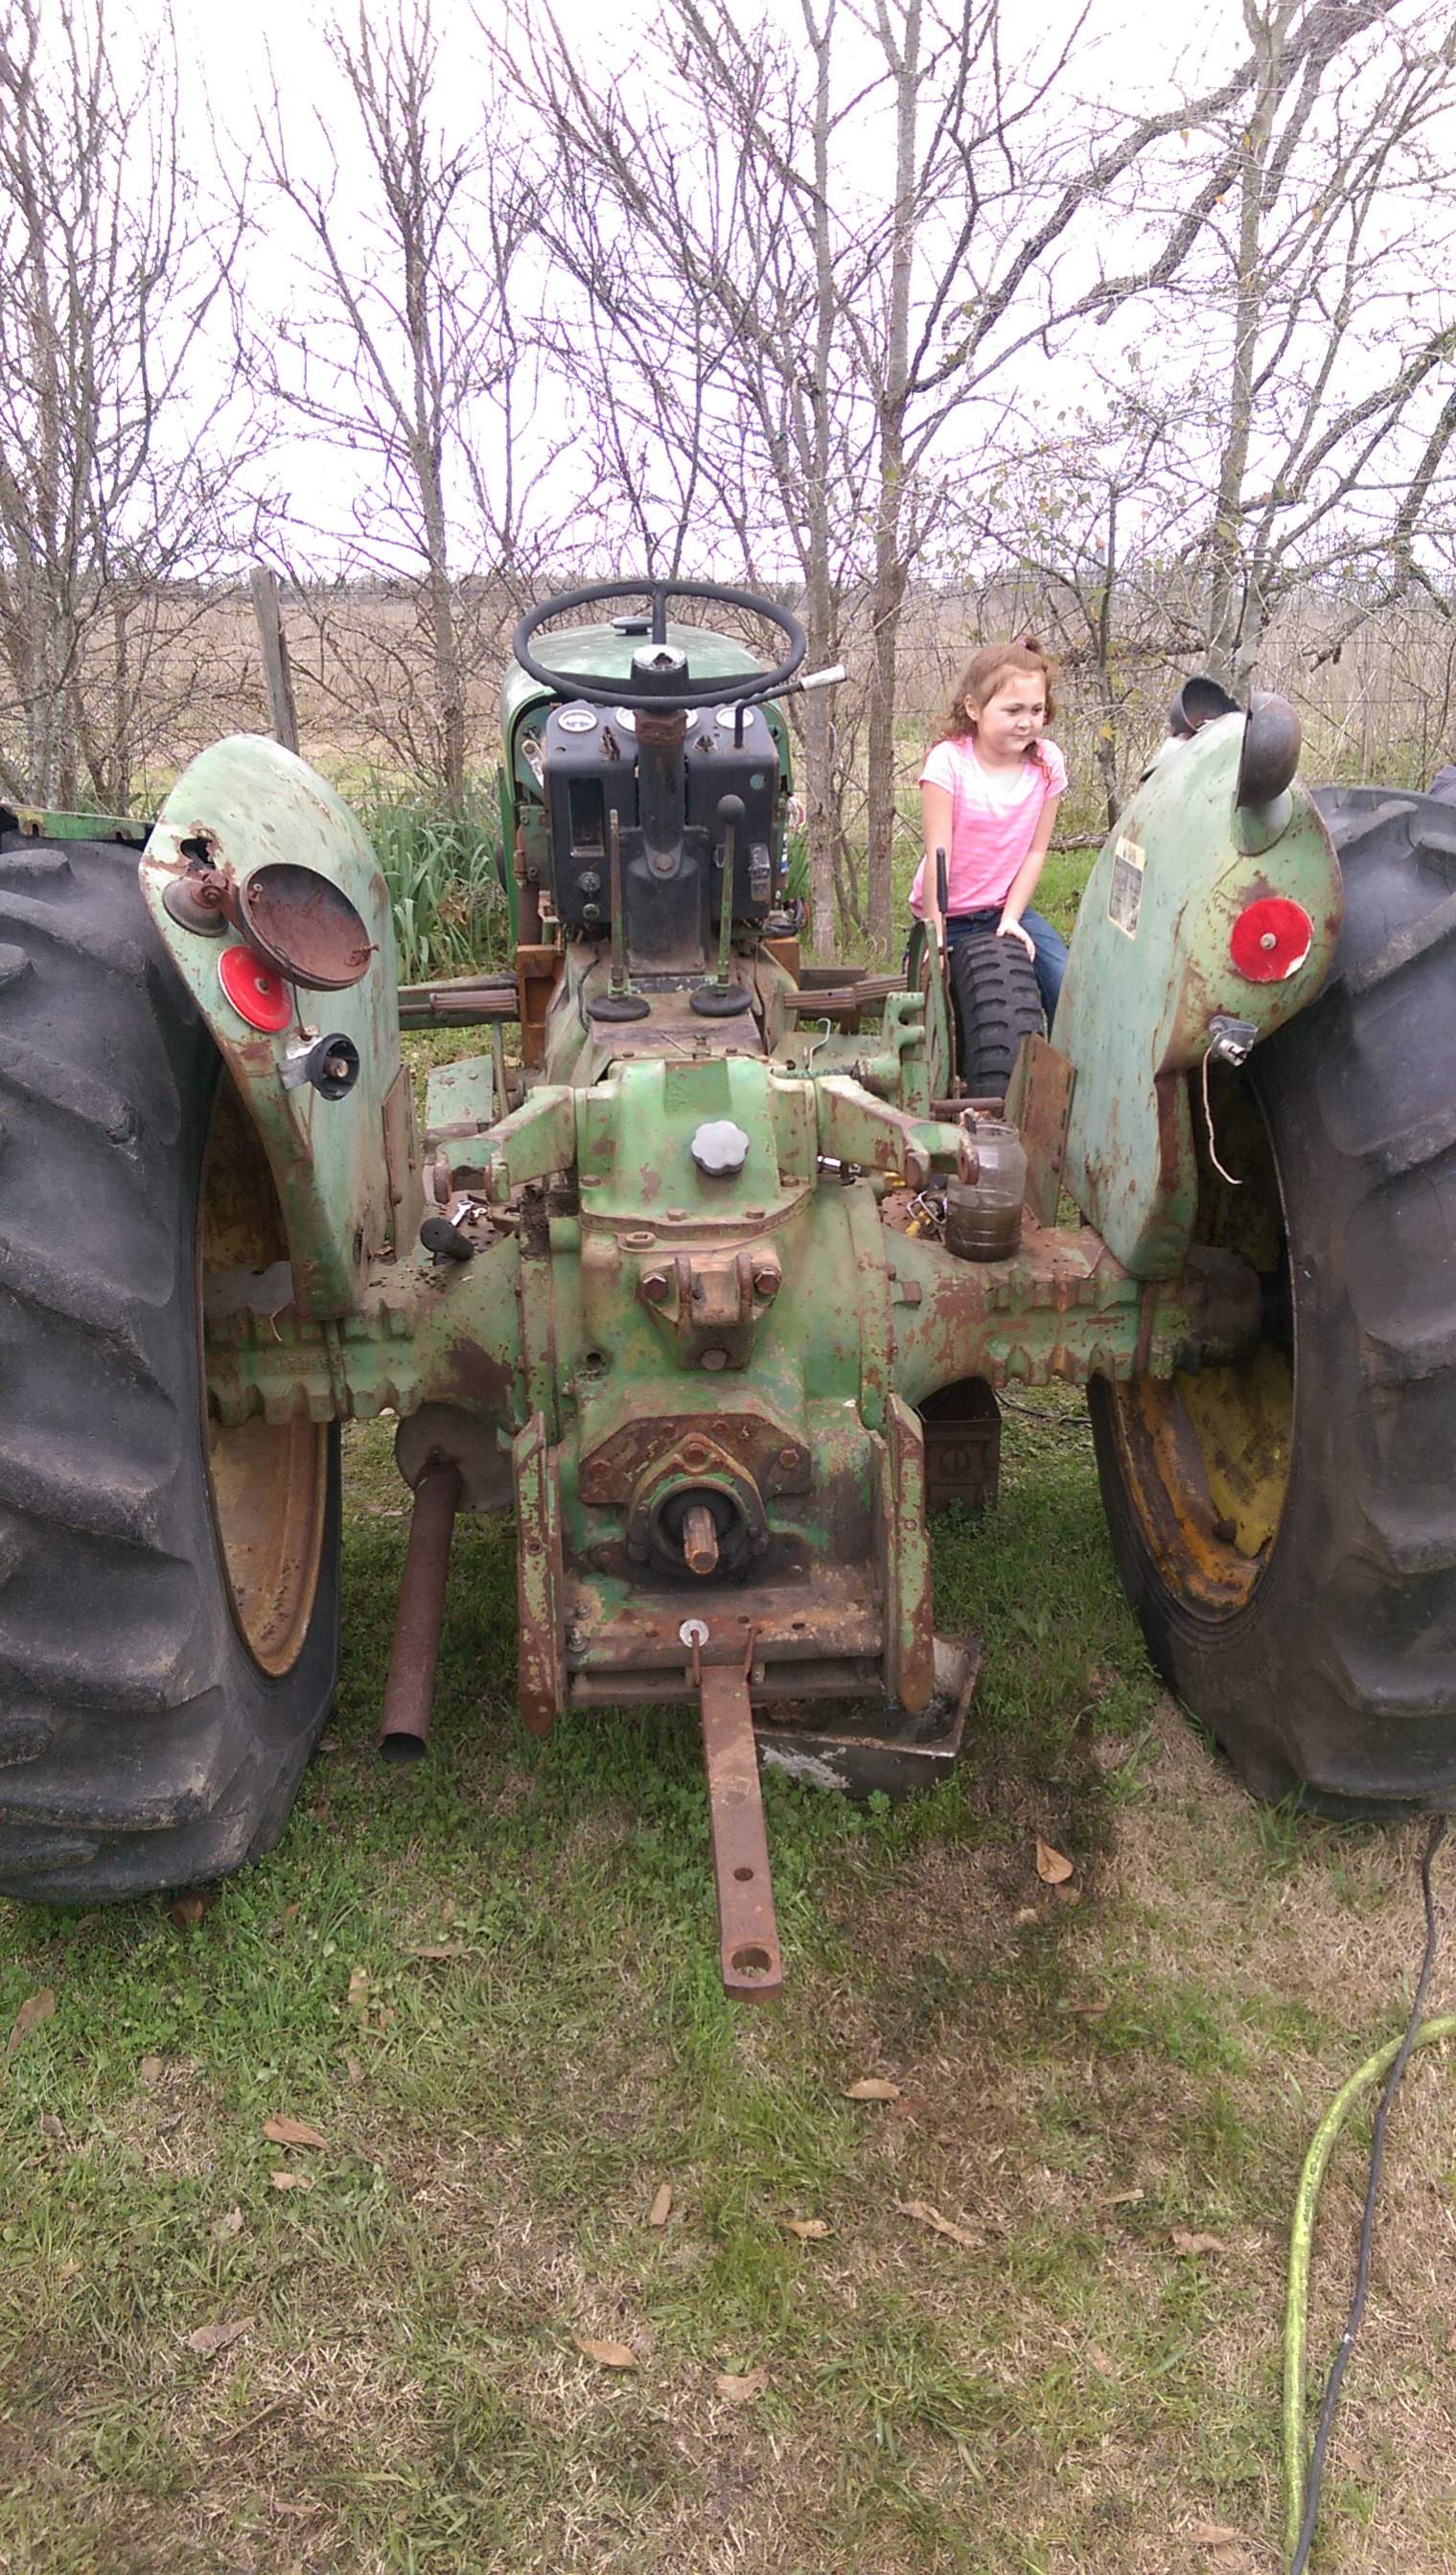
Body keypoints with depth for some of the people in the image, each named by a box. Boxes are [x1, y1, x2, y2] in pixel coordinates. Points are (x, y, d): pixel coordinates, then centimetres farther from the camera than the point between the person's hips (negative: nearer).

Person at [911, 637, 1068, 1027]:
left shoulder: (1047, 762, -5)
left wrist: (1010, 918, -11)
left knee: (1066, 985, -17)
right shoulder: (948, 760, -17)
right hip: (949, 913, -2)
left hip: (1006, 908, 3)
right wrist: (934, 936, -20)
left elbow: (1036, 851, -3)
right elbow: (938, 855, -19)